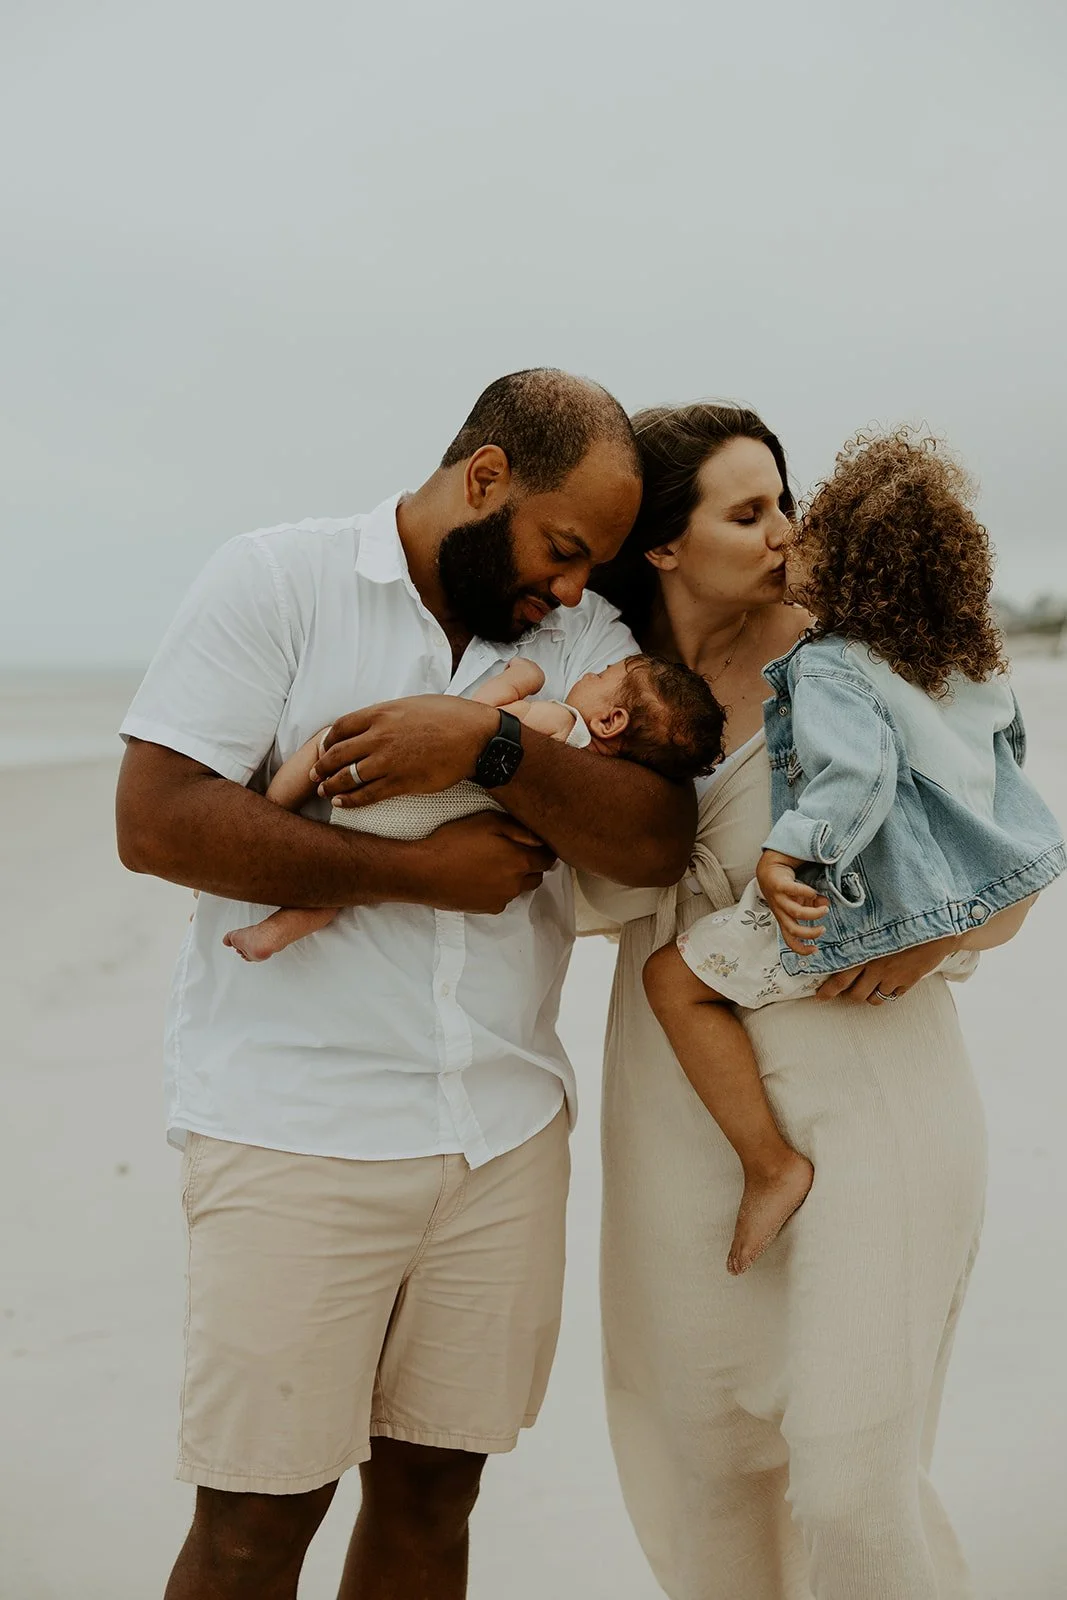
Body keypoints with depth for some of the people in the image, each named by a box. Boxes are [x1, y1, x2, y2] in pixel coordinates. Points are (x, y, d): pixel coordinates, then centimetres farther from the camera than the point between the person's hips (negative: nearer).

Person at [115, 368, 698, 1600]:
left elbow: (658, 841, -5)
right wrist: (427, 872, -13)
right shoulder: (275, 582, -4)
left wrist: (492, 746, -21)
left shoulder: (585, 635, 8)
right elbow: (156, 821, -14)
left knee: (432, 1489, 14)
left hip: (505, 1130, 5)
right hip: (294, 1131, -4)